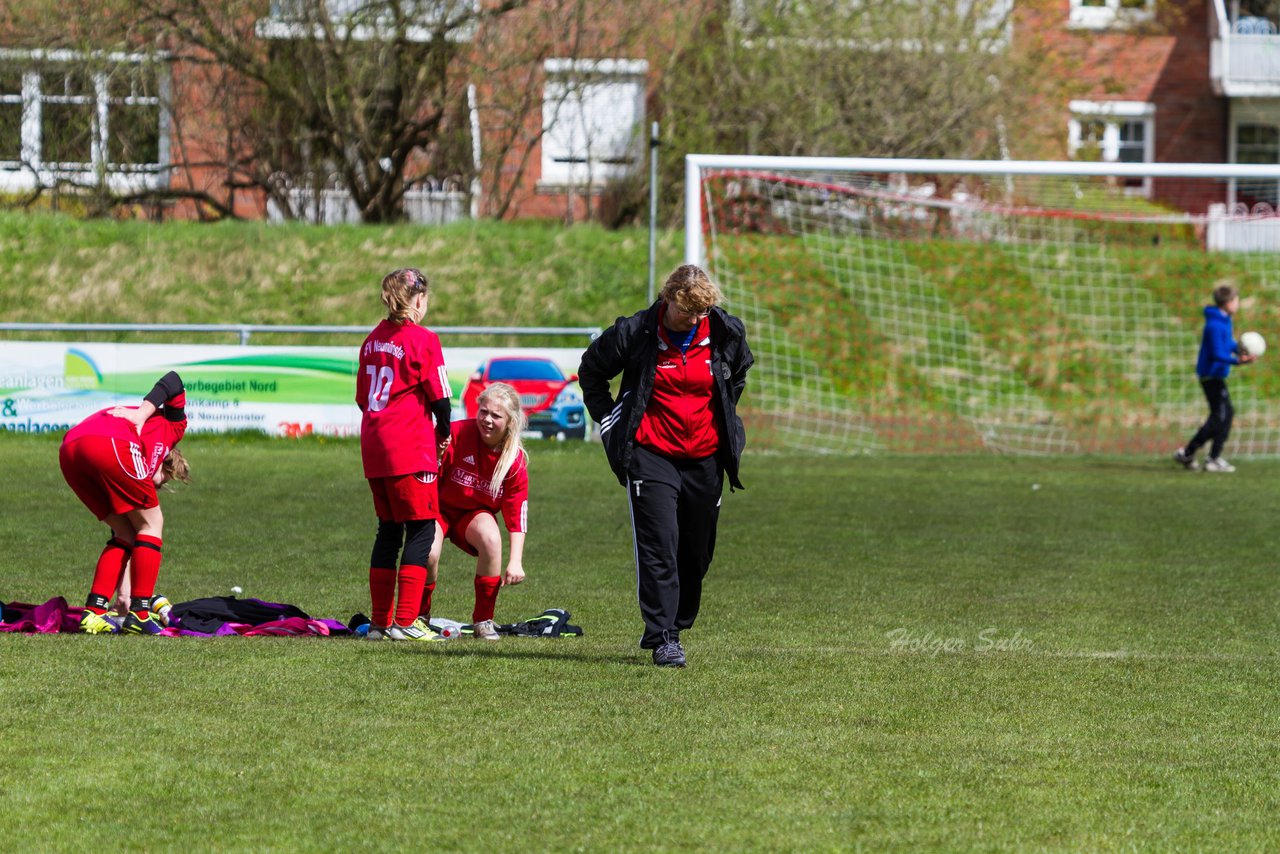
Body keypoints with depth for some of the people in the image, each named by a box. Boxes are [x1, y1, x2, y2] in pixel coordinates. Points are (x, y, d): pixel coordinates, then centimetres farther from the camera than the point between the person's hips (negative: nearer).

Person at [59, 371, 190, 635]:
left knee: (126, 533, 23)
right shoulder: (172, 426, 32)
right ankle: (139, 614, 7)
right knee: (151, 524, 14)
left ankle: (94, 612, 14)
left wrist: (124, 591, 41)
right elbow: (173, 381, 16)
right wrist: (143, 414, 3)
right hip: (111, 445, -7)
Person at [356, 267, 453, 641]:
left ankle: (379, 622, 14)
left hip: (374, 446, 7)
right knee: (421, 529, -2)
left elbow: (361, 396, 16)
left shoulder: (373, 339, 11)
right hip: (410, 449, -7)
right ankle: (405, 622, -9)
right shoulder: (423, 340, -9)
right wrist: (443, 434, 7)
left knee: (388, 529, 14)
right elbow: (439, 397, -9)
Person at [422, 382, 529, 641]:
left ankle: (483, 621, -17)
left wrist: (515, 562, -20)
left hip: (476, 514, 1)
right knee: (428, 552, -32)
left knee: (490, 537, -34)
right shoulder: (457, 433, -21)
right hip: (439, 507, -1)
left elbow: (516, 515, -10)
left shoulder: (515, 460, -14)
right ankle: (420, 616, 0)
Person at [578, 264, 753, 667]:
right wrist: (609, 420, 2)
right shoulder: (635, 332, -11)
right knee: (659, 547, -12)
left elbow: (739, 372, 21)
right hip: (651, 455, -4)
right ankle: (664, 638, -10)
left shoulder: (725, 332, -2)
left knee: (697, 553, 10)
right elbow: (591, 371, 6)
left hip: (705, 457, 4)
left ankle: (674, 624, 27)